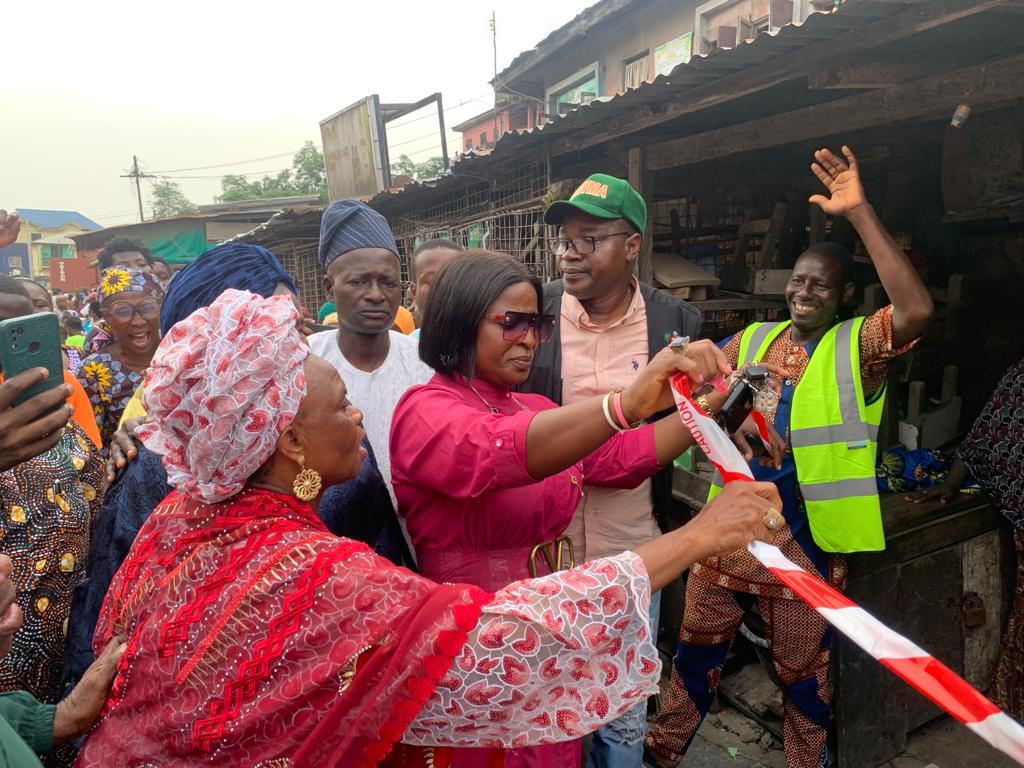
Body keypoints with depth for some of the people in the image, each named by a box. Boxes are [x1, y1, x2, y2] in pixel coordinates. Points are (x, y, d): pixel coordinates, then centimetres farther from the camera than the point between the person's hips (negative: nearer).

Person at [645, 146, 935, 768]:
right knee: (698, 647, 19)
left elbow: (917, 310, -25)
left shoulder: (860, 346, -6)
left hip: (807, 538, -4)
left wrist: (860, 214, -26)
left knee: (803, 671, 16)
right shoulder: (752, 339, 7)